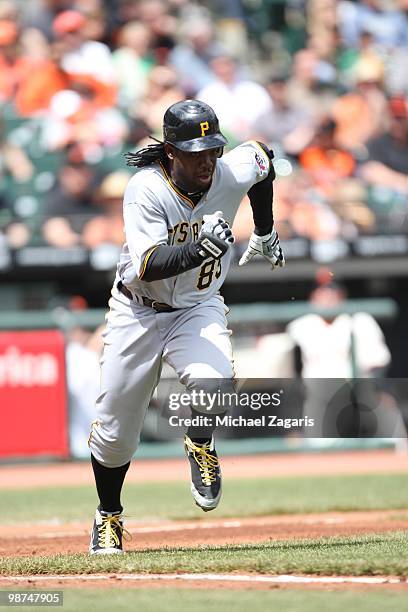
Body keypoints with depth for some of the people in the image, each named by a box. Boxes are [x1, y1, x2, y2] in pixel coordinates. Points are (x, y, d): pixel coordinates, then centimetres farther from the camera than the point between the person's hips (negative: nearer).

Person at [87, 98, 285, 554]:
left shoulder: (233, 173, -16)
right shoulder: (146, 190, -26)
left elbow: (262, 157, 9)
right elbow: (148, 266, -36)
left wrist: (265, 234, 21)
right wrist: (200, 247, -52)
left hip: (198, 310, 2)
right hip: (137, 312, -1)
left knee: (214, 382, -31)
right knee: (115, 431, 6)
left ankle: (200, 445, 4)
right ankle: (108, 516, 35)